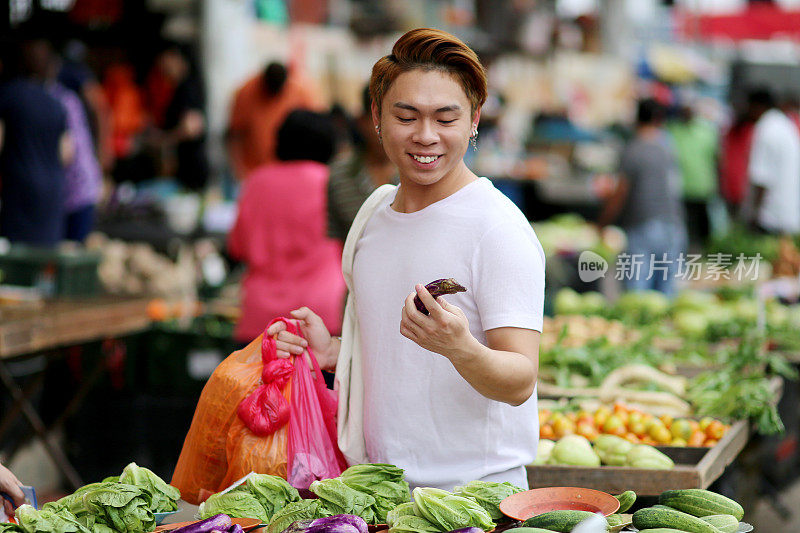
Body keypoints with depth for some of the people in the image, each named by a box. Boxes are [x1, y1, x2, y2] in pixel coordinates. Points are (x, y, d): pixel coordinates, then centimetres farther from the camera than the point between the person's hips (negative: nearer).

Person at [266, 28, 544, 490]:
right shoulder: (376, 213, 8)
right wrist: (334, 351, 2)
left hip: (474, 495, -7)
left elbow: (519, 382, -21)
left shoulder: (499, 230, -15)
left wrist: (459, 347, -40)